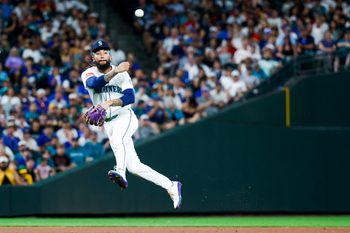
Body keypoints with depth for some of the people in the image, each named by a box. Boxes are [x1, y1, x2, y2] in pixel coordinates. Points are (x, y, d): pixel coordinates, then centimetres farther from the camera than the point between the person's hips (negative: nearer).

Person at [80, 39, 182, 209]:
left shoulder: (122, 74, -4)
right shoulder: (88, 74, -1)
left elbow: (130, 97, -17)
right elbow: (95, 83, -25)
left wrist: (110, 102, -34)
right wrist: (114, 72, -41)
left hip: (125, 117, -3)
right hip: (108, 123, 3)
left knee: (117, 138, -38)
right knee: (133, 167, 1)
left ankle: (120, 173, -61)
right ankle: (171, 186, 10)